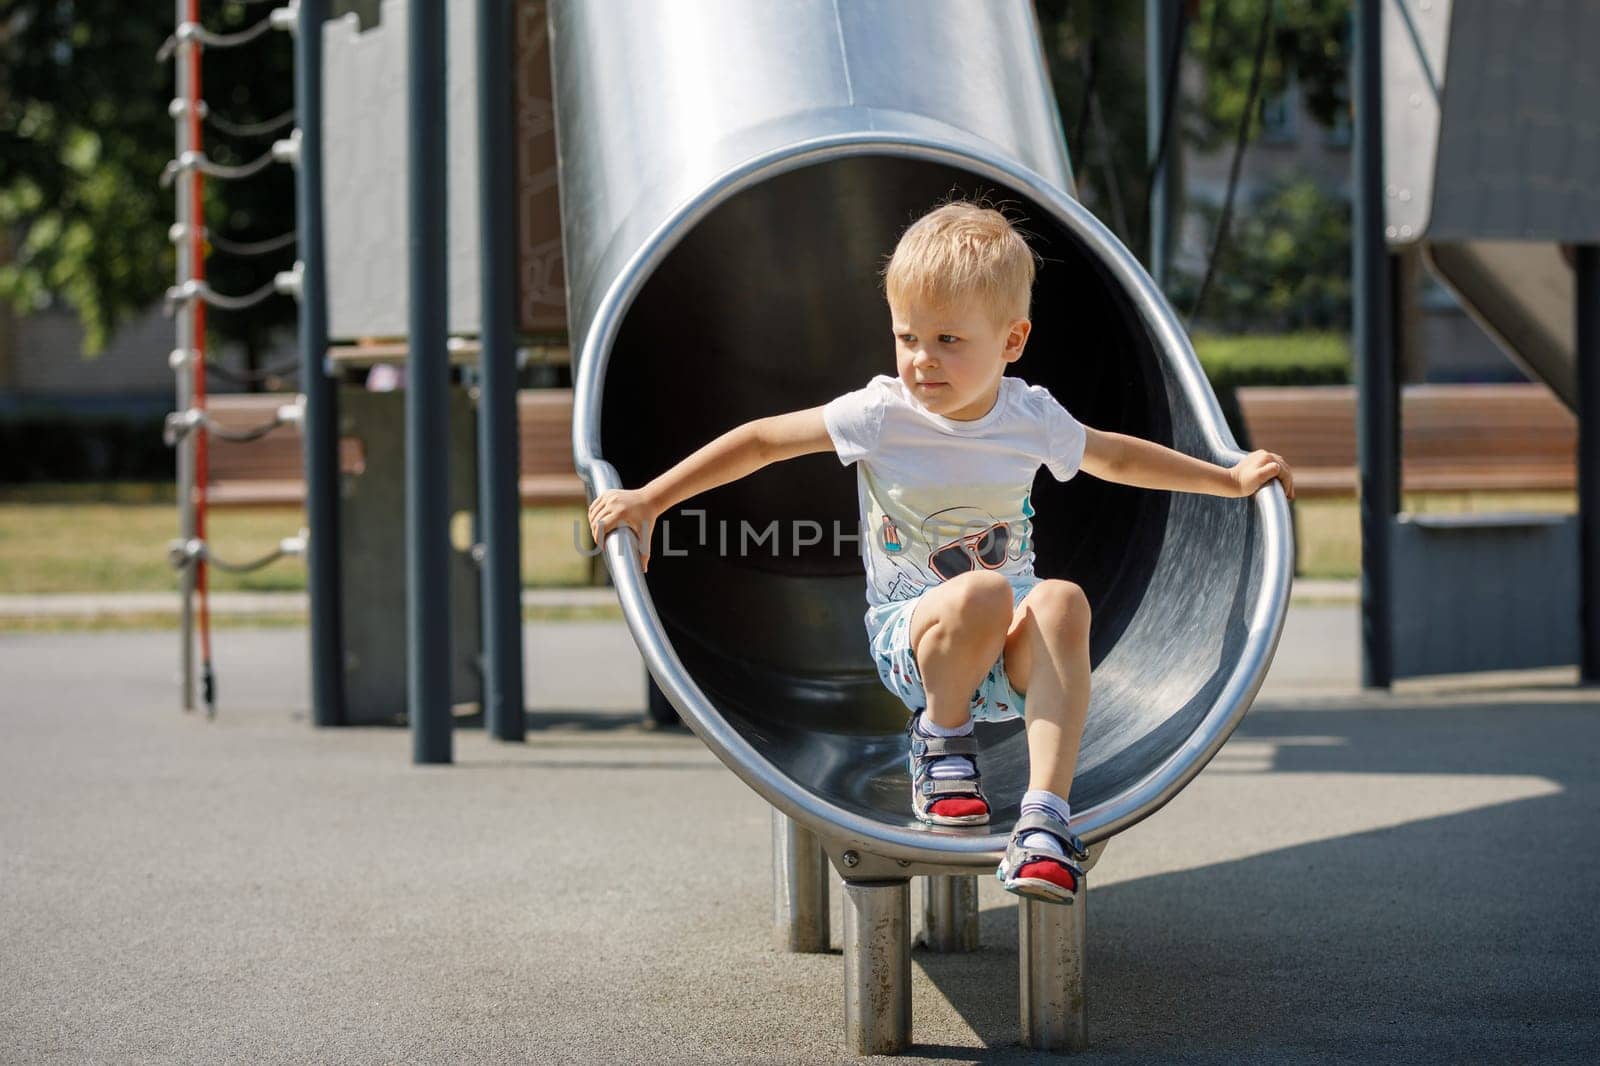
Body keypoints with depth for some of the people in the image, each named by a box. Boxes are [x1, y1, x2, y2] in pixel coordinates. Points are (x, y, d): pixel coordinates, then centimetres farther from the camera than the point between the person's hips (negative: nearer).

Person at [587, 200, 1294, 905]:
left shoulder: (1031, 418, 1)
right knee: (982, 592, -37)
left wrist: (1231, 479, 25)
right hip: (908, 635, -3)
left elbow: (1117, 457, 21)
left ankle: (1045, 814, -38)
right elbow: (761, 440, -3)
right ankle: (941, 739, -8)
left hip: (1010, 649, 3)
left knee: (1062, 600, -33)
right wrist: (647, 501, -8)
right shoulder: (882, 415, -9)